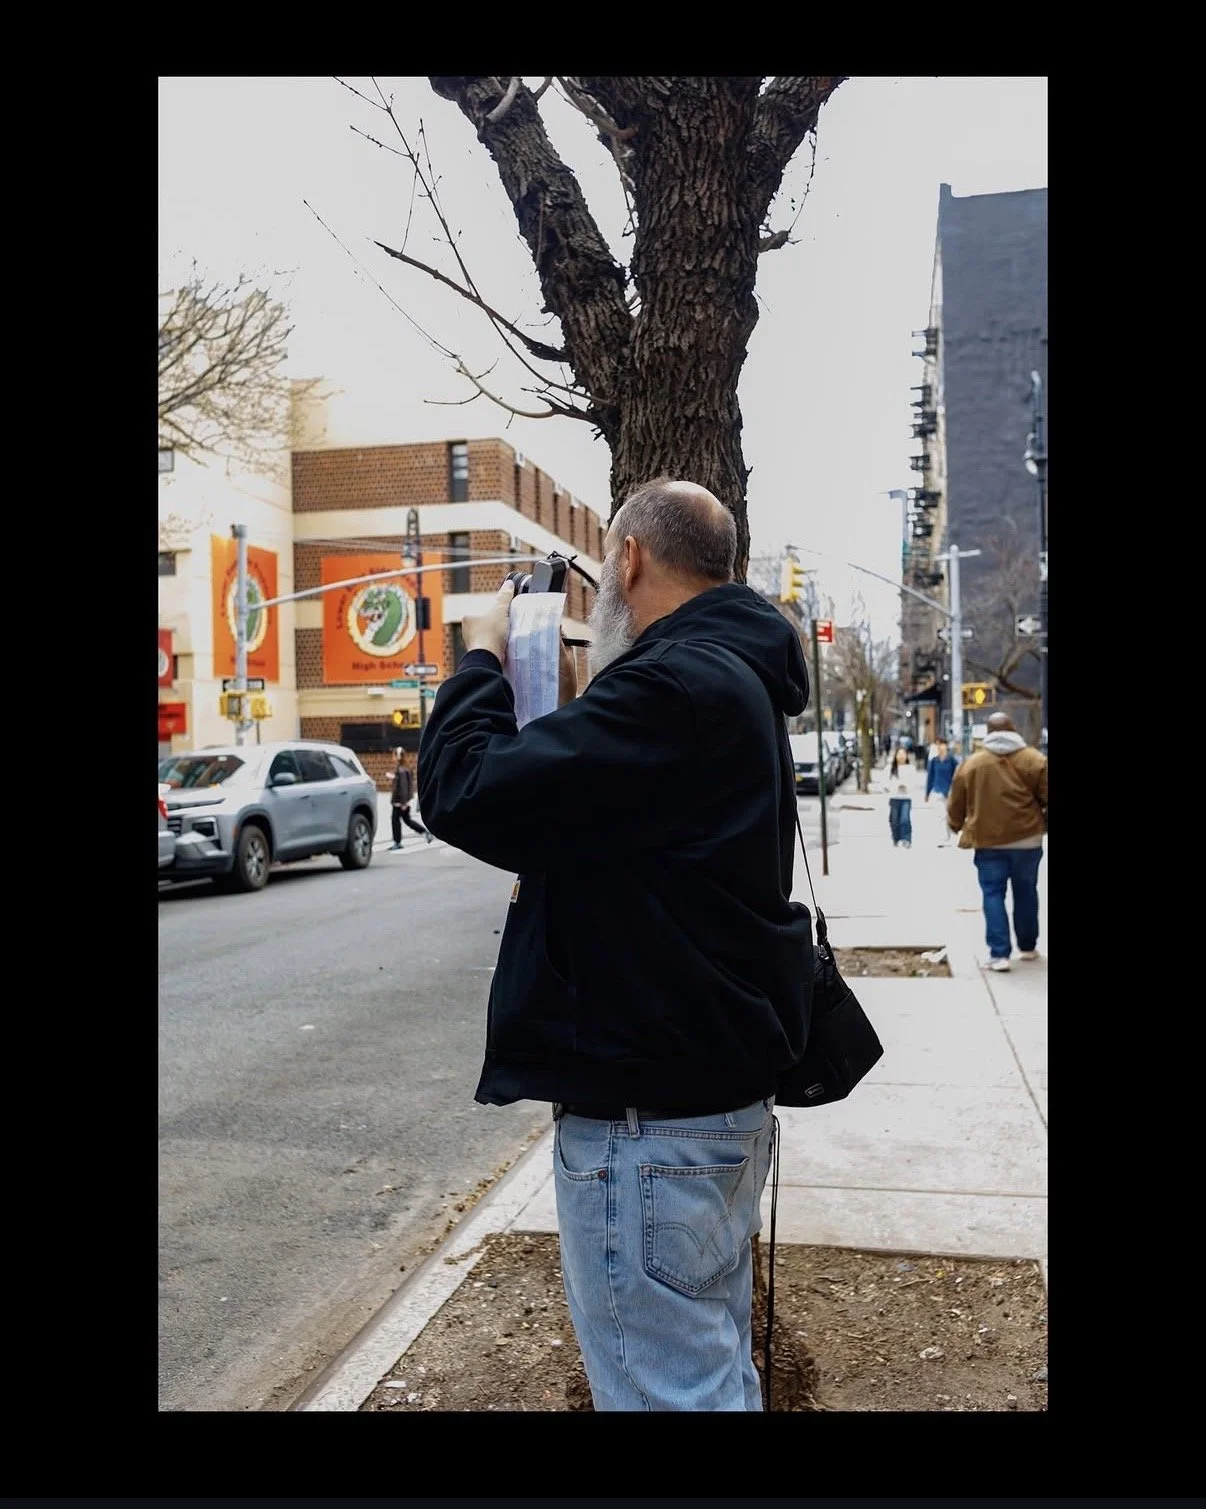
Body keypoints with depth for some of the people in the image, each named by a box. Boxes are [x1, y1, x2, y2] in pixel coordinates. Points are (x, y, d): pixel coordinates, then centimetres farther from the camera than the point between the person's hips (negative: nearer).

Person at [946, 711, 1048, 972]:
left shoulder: (971, 763, 0)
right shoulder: (1035, 760, -2)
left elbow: (955, 805, 6)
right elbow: (1046, 797, -1)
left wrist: (956, 826, 24)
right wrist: (1044, 822, 18)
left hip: (988, 840, -1)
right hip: (1027, 838, 1)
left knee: (993, 894, 3)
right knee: (1026, 892, 17)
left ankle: (999, 953, -6)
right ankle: (1028, 947, 30)